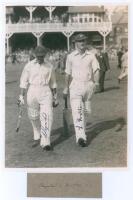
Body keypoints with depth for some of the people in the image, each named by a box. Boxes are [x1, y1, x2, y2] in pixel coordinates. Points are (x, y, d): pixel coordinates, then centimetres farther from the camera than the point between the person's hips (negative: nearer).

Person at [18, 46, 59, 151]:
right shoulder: (29, 66, 1)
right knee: (34, 117, 9)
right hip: (32, 92, 0)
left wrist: (55, 97, 15)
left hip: (46, 93, 0)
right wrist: (21, 96, -1)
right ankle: (37, 137, 32)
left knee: (47, 117, -12)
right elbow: (24, 82, 4)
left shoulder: (49, 66, 5)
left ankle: (45, 142, -10)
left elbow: (53, 83, 13)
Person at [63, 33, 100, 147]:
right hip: (75, 86, -2)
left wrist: (96, 82, -21)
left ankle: (81, 133, 30)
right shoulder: (71, 56, 4)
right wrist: (66, 89, 12)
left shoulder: (91, 56, 6)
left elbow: (96, 70, -4)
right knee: (77, 111, -13)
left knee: (85, 111, 11)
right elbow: (68, 74, 10)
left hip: (88, 85, 2)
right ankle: (81, 137, -21)